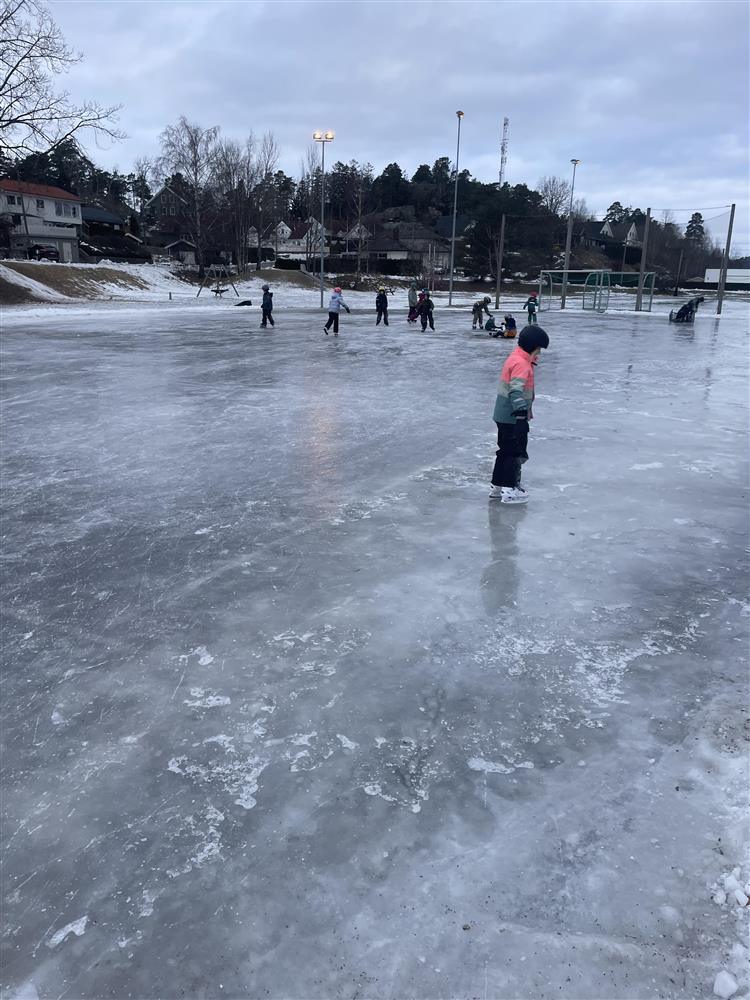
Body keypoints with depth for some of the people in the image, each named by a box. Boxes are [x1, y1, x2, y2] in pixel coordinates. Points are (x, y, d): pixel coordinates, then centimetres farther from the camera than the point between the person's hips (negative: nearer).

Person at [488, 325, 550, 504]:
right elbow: (516, 390, -31)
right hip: (513, 417, -10)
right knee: (517, 452, -1)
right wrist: (521, 413, -36)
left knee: (506, 451, 17)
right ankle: (509, 491, 5)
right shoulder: (521, 363, -20)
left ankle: (498, 487, 25)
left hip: (504, 415, 10)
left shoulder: (517, 357, 12)